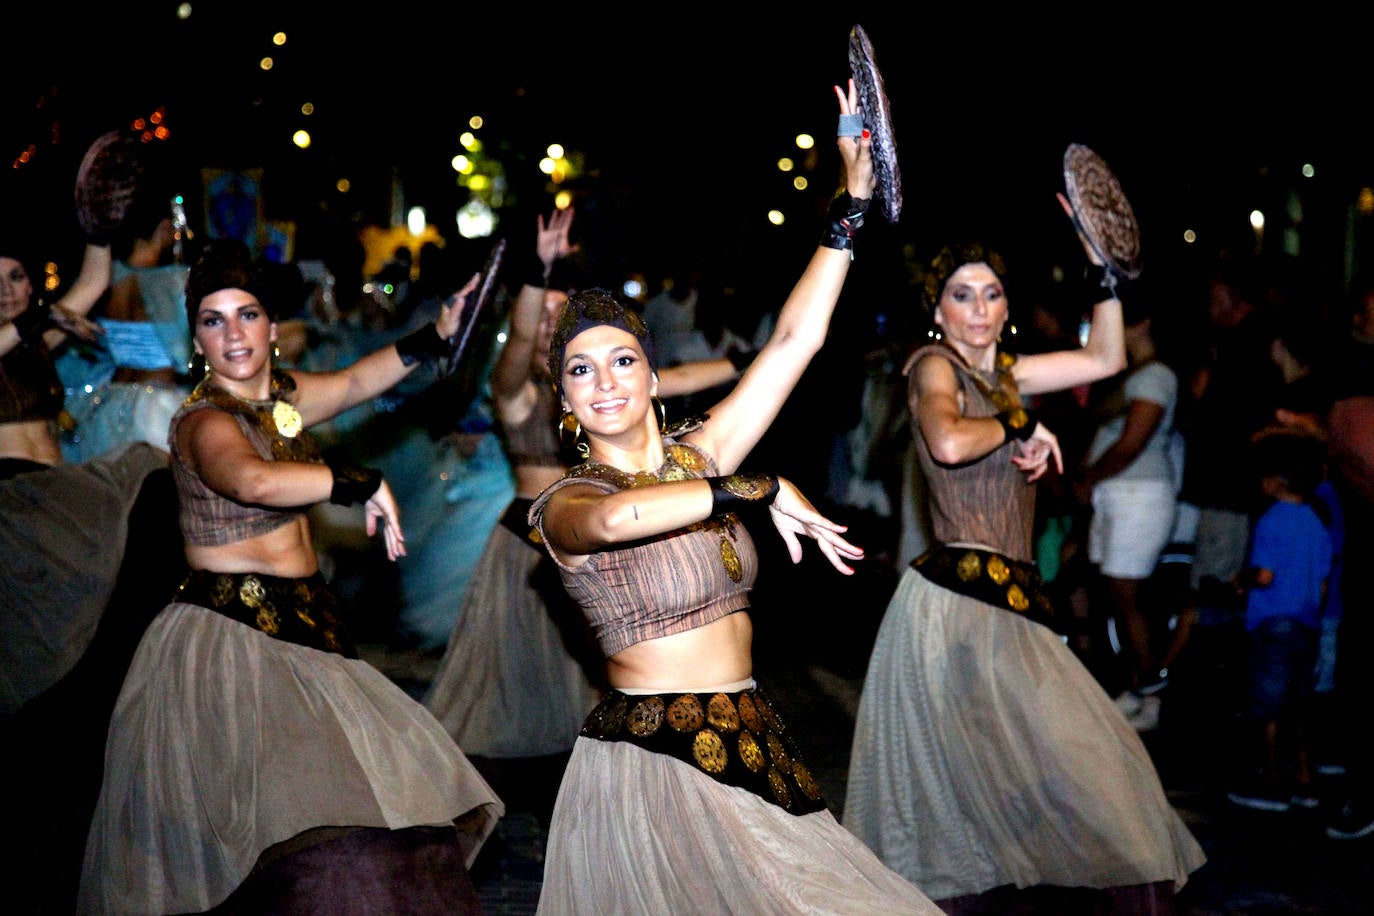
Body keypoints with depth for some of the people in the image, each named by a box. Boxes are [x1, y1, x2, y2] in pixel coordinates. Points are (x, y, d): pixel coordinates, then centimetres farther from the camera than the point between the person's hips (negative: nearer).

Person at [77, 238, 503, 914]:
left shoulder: (279, 394, 10)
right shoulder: (206, 421, -15)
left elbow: (353, 382, 26)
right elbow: (256, 481, -36)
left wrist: (437, 334, 21)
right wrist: (367, 485, -27)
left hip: (299, 626, 8)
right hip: (231, 642, -8)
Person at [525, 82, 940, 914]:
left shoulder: (700, 453, 6)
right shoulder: (565, 504, -7)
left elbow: (793, 343, 1)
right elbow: (616, 517, -33)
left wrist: (853, 199, -2)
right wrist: (762, 492, -27)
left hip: (757, 744, 5)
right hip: (650, 761, -4)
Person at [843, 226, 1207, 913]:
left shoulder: (998, 369, 16)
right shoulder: (934, 364, -7)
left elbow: (1104, 358, 21)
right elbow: (949, 442, -29)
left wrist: (1103, 268, 16)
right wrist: (1022, 426, -12)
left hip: (1004, 600, 8)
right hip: (960, 602, -8)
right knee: (1075, 770, -6)